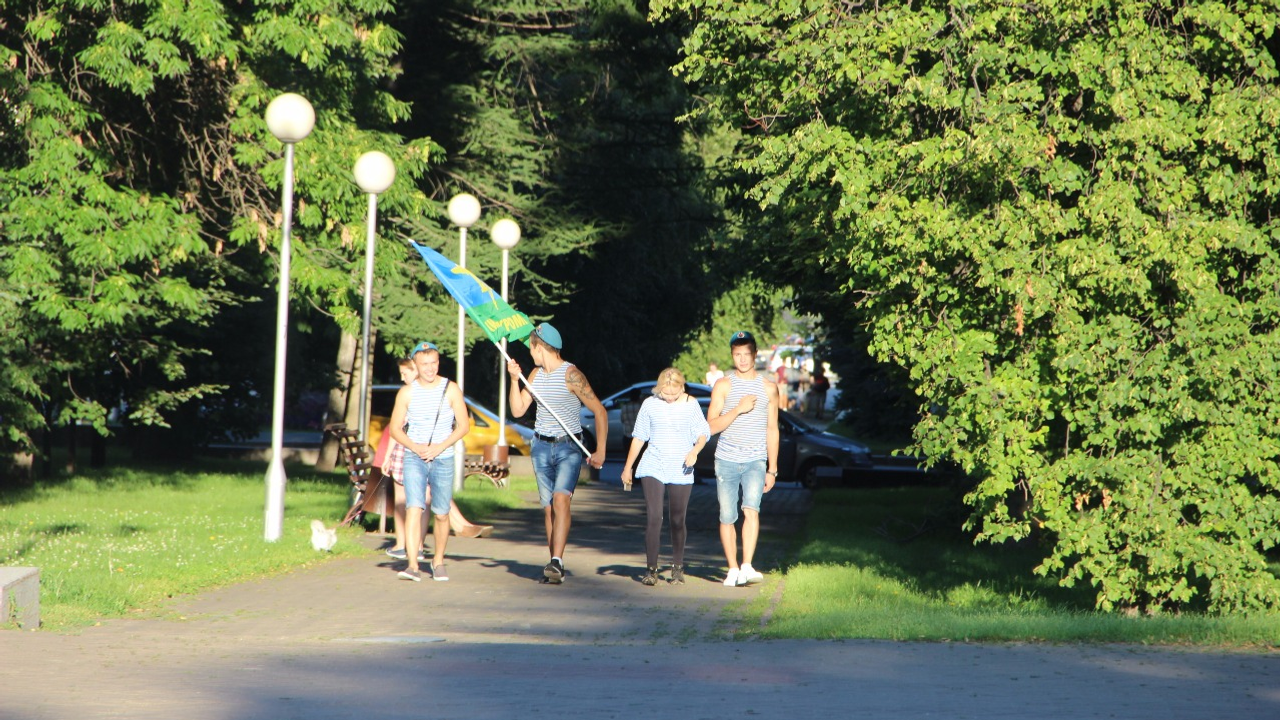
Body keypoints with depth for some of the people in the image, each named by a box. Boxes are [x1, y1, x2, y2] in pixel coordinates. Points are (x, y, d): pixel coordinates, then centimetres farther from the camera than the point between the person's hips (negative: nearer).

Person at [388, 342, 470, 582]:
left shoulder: (451, 389, 0)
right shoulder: (407, 392, 2)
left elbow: (463, 425, 0)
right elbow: (395, 428, 6)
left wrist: (439, 447, -13)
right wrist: (415, 446, -12)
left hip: (443, 460, 1)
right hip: (414, 459, -1)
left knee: (441, 514, 7)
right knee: (414, 509, -16)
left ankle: (438, 561, 27)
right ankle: (412, 565, -23)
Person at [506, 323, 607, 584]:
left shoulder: (571, 375, -11)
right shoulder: (536, 375, 9)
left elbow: (599, 411, -9)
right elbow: (518, 410, 11)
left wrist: (600, 452, -11)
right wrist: (514, 379, 0)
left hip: (568, 447, -6)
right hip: (541, 446, 6)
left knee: (561, 499, -22)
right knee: (548, 507, 4)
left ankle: (557, 561, -30)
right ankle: (555, 567, 8)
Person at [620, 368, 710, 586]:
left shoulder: (690, 405, 2)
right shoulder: (650, 404, 3)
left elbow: (703, 433, 3)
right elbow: (639, 437, 11)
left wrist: (695, 451, -18)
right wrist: (628, 467, 13)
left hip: (681, 471, 0)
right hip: (653, 468, 0)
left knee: (677, 521, 5)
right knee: (654, 517, -11)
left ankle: (677, 568, 20)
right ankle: (651, 569, -7)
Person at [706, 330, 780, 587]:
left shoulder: (768, 388, 8)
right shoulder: (723, 385, 3)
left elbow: (772, 429, 13)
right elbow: (712, 426, -3)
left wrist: (772, 469, 10)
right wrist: (738, 409, -16)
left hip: (755, 461, -1)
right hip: (726, 460, 1)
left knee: (751, 509, -21)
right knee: (727, 516, 2)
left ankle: (747, 567, -25)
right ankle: (733, 569, 14)